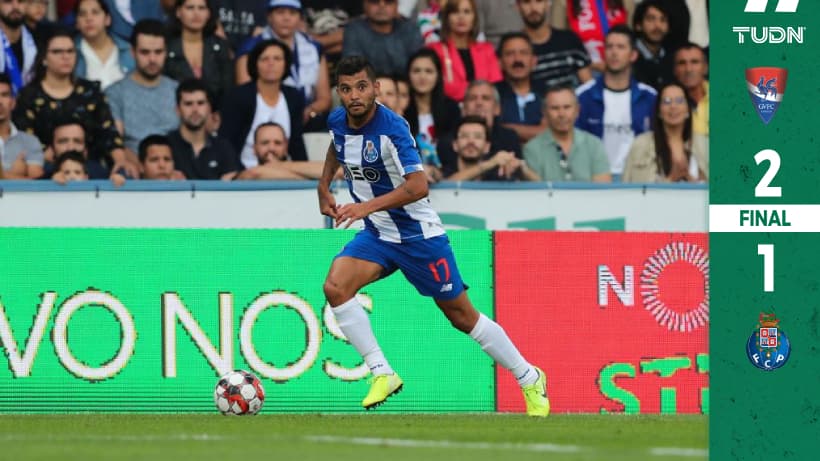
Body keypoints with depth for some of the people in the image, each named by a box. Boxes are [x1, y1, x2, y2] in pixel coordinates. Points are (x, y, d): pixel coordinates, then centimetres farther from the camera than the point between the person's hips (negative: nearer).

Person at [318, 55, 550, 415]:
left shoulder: (391, 127, -25)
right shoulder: (337, 121, -4)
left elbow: (418, 186, -35)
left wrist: (366, 207, -42)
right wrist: (324, 187, 14)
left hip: (418, 234, -6)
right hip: (376, 235, 6)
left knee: (462, 317, 3)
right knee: (335, 287, -20)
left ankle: (530, 379, 22)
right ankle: (382, 375, -12)